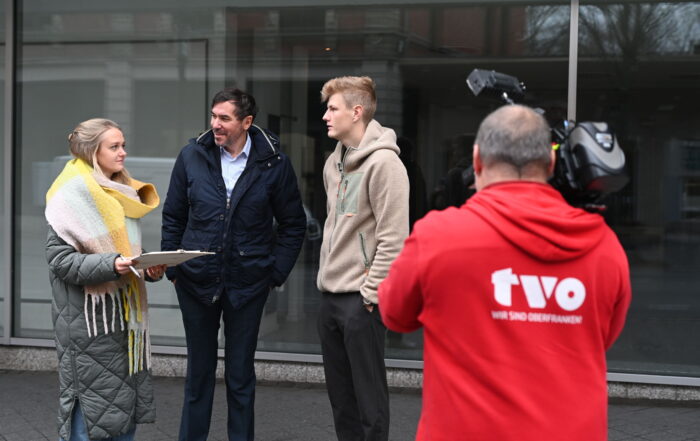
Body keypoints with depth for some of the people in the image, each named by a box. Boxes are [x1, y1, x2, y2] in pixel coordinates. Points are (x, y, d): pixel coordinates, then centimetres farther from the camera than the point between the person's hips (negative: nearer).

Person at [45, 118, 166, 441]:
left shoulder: (123, 194, 16)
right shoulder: (74, 196, -9)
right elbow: (60, 259, -15)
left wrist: (150, 269, 4)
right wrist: (111, 265, -26)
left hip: (125, 315, 8)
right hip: (89, 318, -8)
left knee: (127, 405, 9)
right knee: (91, 404, -6)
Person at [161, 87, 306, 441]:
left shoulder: (273, 162, -5)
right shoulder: (193, 155, -1)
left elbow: (293, 224, 4)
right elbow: (173, 216, 8)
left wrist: (276, 272, -2)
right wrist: (172, 269, 3)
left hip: (248, 284, -1)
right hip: (196, 281, 1)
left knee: (240, 375, 9)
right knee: (199, 372, 12)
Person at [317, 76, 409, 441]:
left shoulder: (383, 163, -15)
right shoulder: (334, 162, 13)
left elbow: (393, 238, -18)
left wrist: (371, 293, -17)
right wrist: (325, 275, 16)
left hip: (361, 299, -9)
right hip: (331, 295, 9)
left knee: (368, 391, -1)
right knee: (339, 390, 15)